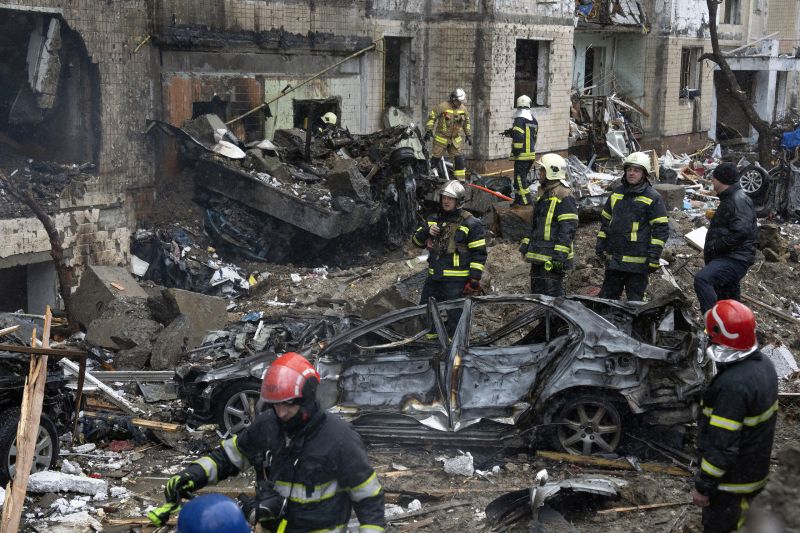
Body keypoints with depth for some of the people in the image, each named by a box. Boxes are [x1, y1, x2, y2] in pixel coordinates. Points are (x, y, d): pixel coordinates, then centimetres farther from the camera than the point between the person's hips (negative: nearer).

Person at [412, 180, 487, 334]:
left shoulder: (471, 223, -6)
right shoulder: (434, 219, 12)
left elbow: (479, 254, -7)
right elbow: (417, 241, 16)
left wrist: (475, 279, -13)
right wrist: (427, 232, -5)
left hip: (456, 281, -6)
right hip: (433, 277, 7)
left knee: (455, 316, -3)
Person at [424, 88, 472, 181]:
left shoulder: (463, 109, 4)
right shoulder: (442, 107, -13)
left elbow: (467, 123, 18)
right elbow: (432, 117, -10)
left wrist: (468, 135, 18)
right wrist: (428, 131, -15)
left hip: (455, 139, 4)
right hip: (441, 138, -4)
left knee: (459, 159, -1)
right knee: (435, 158, 1)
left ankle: (461, 179, 6)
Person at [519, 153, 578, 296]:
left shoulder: (564, 196, -12)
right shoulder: (543, 194, 19)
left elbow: (568, 229, -19)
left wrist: (560, 255, -24)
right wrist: (526, 246, 23)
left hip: (552, 258, -10)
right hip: (538, 256, 10)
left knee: (552, 294, -12)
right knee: (537, 293, 14)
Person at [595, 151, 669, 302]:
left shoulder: (653, 198, -4)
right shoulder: (616, 194, 13)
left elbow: (661, 229, -7)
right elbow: (605, 220, 21)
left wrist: (654, 256, -12)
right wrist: (600, 246, 15)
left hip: (638, 260, -6)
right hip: (613, 258, 6)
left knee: (634, 301, 1)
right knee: (607, 296, 11)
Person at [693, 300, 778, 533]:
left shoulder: (733, 386, -34)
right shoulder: (763, 364, -4)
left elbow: (722, 446, -30)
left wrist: (703, 487, -20)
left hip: (732, 482, -8)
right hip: (756, 470, 9)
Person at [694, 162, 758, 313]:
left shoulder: (739, 200, -15)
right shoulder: (729, 199, 20)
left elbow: (740, 232, -28)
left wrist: (714, 246, -20)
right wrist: (710, 249, 16)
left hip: (735, 259, -11)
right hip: (727, 257, 11)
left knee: (702, 279, -31)